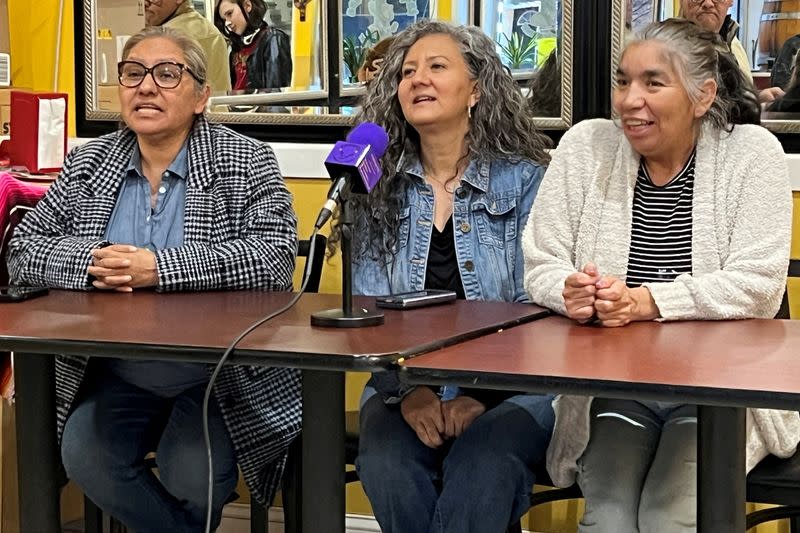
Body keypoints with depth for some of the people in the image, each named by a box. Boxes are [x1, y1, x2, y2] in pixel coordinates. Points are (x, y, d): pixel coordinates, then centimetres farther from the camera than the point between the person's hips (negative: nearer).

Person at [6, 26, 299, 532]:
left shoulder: (247, 162, -2)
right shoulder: (88, 163, 9)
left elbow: (274, 255, -17)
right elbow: (24, 249, 6)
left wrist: (159, 268, -24)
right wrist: (90, 263, -16)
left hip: (222, 374, -3)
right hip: (114, 375, 3)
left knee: (194, 480, -25)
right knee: (85, 456, -23)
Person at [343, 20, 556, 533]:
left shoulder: (523, 181, 1)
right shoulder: (378, 187, 10)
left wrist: (478, 395, -16)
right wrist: (407, 390, -13)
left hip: (509, 386, -2)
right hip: (402, 381, 2)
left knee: (480, 469, -35)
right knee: (387, 467, -31)